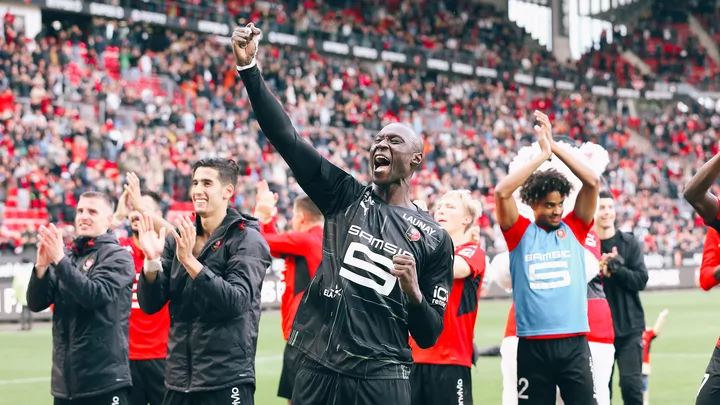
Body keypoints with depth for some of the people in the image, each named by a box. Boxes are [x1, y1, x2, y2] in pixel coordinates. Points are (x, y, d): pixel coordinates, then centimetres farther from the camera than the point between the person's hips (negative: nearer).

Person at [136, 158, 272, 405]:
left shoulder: (247, 240, -5)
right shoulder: (178, 239, 10)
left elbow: (237, 301, -19)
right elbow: (150, 305, 7)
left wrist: (189, 260, -24)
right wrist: (151, 260, -11)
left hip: (227, 380, -5)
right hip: (178, 379, 5)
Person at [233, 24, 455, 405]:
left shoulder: (434, 238, 4)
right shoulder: (346, 197, 7)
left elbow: (428, 337, 7)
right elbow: (286, 138, -2)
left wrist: (414, 293, -14)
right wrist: (248, 67, -11)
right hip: (318, 370, 1)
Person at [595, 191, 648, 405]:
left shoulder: (630, 243, 3)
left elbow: (641, 279, -5)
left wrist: (616, 269, -19)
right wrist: (599, 272, -19)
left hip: (629, 327, 0)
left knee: (631, 385, -6)